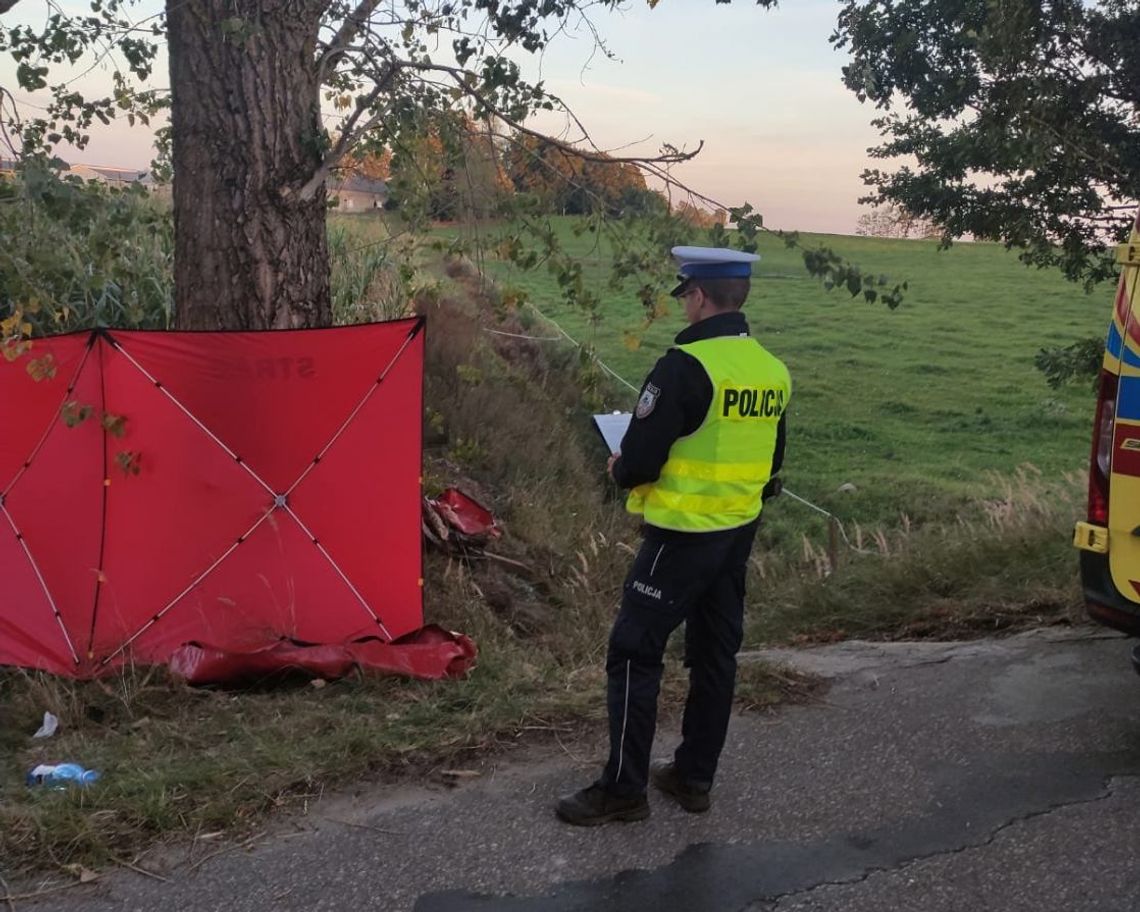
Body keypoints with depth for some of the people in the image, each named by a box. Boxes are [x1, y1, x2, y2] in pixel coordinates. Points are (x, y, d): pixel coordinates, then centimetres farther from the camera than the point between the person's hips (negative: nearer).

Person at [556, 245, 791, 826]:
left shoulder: (685, 366, -21)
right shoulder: (773, 370, 5)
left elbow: (639, 460, -20)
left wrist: (620, 470, 1)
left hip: (682, 536, -8)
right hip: (739, 534, 8)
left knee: (633, 653, 2)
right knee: (715, 653, 16)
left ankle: (623, 787, 8)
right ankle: (694, 777, 27)